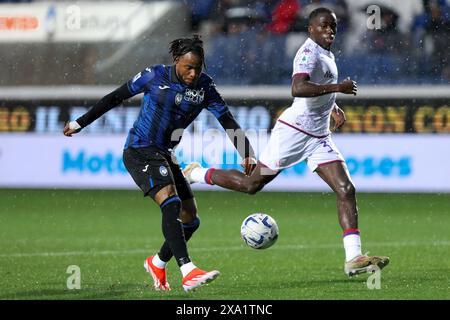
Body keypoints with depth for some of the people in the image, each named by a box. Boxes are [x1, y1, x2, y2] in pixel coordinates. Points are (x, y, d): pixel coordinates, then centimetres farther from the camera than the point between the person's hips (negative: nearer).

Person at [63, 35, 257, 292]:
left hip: (164, 155, 6)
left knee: (190, 218, 4)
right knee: (171, 203, -27)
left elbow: (228, 121, -2)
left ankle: (158, 263, 30)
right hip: (140, 152, -6)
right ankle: (188, 272, -37)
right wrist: (80, 123, 4)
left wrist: (248, 155, -14)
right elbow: (115, 98, -1)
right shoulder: (155, 76, -9)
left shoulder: (204, 86, 0)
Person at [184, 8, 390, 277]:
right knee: (251, 184, 1)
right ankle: (197, 174, 25)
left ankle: (354, 257, -11)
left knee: (346, 190, -7)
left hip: (319, 138, 8)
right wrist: (338, 88, -29)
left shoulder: (327, 54, 15)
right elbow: (298, 88, -34)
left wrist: (333, 108, 19)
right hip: (293, 131, -8)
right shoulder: (309, 53, -15)